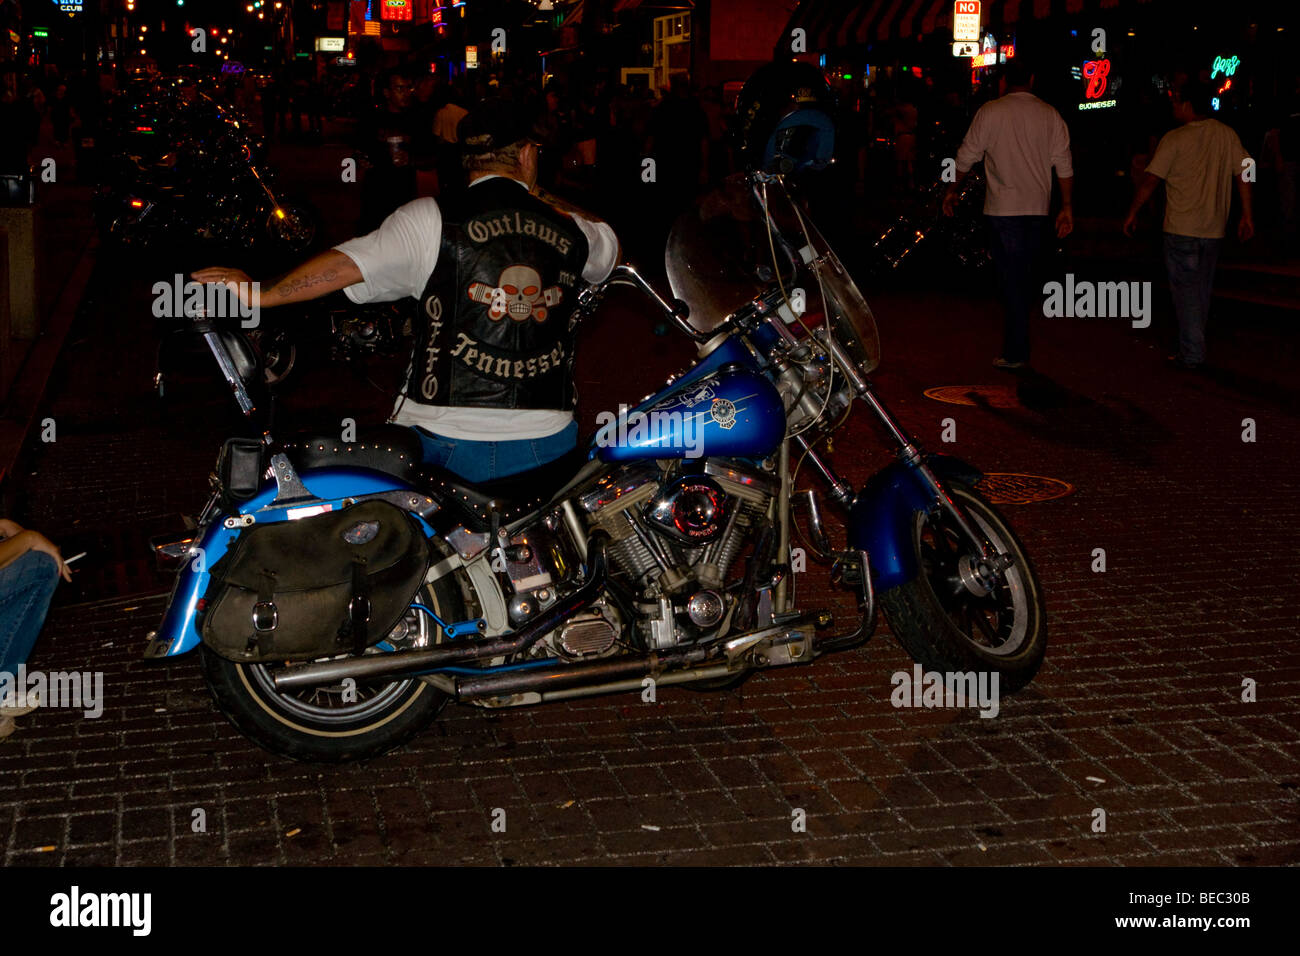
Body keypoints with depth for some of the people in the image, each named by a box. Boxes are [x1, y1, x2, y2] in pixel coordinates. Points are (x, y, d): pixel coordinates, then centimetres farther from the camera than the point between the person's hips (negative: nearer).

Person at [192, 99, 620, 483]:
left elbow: (345, 264, -11)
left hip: (448, 444, -2)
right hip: (548, 445, 3)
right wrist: (537, 199, 36)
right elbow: (610, 248, 29)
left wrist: (257, 294, 0)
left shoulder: (433, 221, -5)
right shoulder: (573, 231, 6)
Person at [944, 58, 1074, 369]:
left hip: (1004, 208, -3)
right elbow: (1064, 165, 3)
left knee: (1011, 277, -2)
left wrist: (952, 190, 16)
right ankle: (1019, 340, 23)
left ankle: (1015, 353, -4)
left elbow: (967, 156, 2)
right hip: (1038, 207, 3)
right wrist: (1067, 208, 8)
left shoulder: (990, 112, -4)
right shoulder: (1050, 115, 4)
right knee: (1027, 275, 14)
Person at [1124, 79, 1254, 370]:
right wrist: (1247, 216, 11)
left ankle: (1191, 355, -3)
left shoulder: (1175, 139, -10)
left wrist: (1132, 214, 2)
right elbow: (1243, 174, 4)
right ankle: (1194, 345, 24)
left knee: (1185, 290, -1)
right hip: (1214, 227, 5)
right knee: (1202, 289, 15)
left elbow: (1150, 182, -9)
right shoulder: (1227, 135, 3)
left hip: (1181, 228, -5)